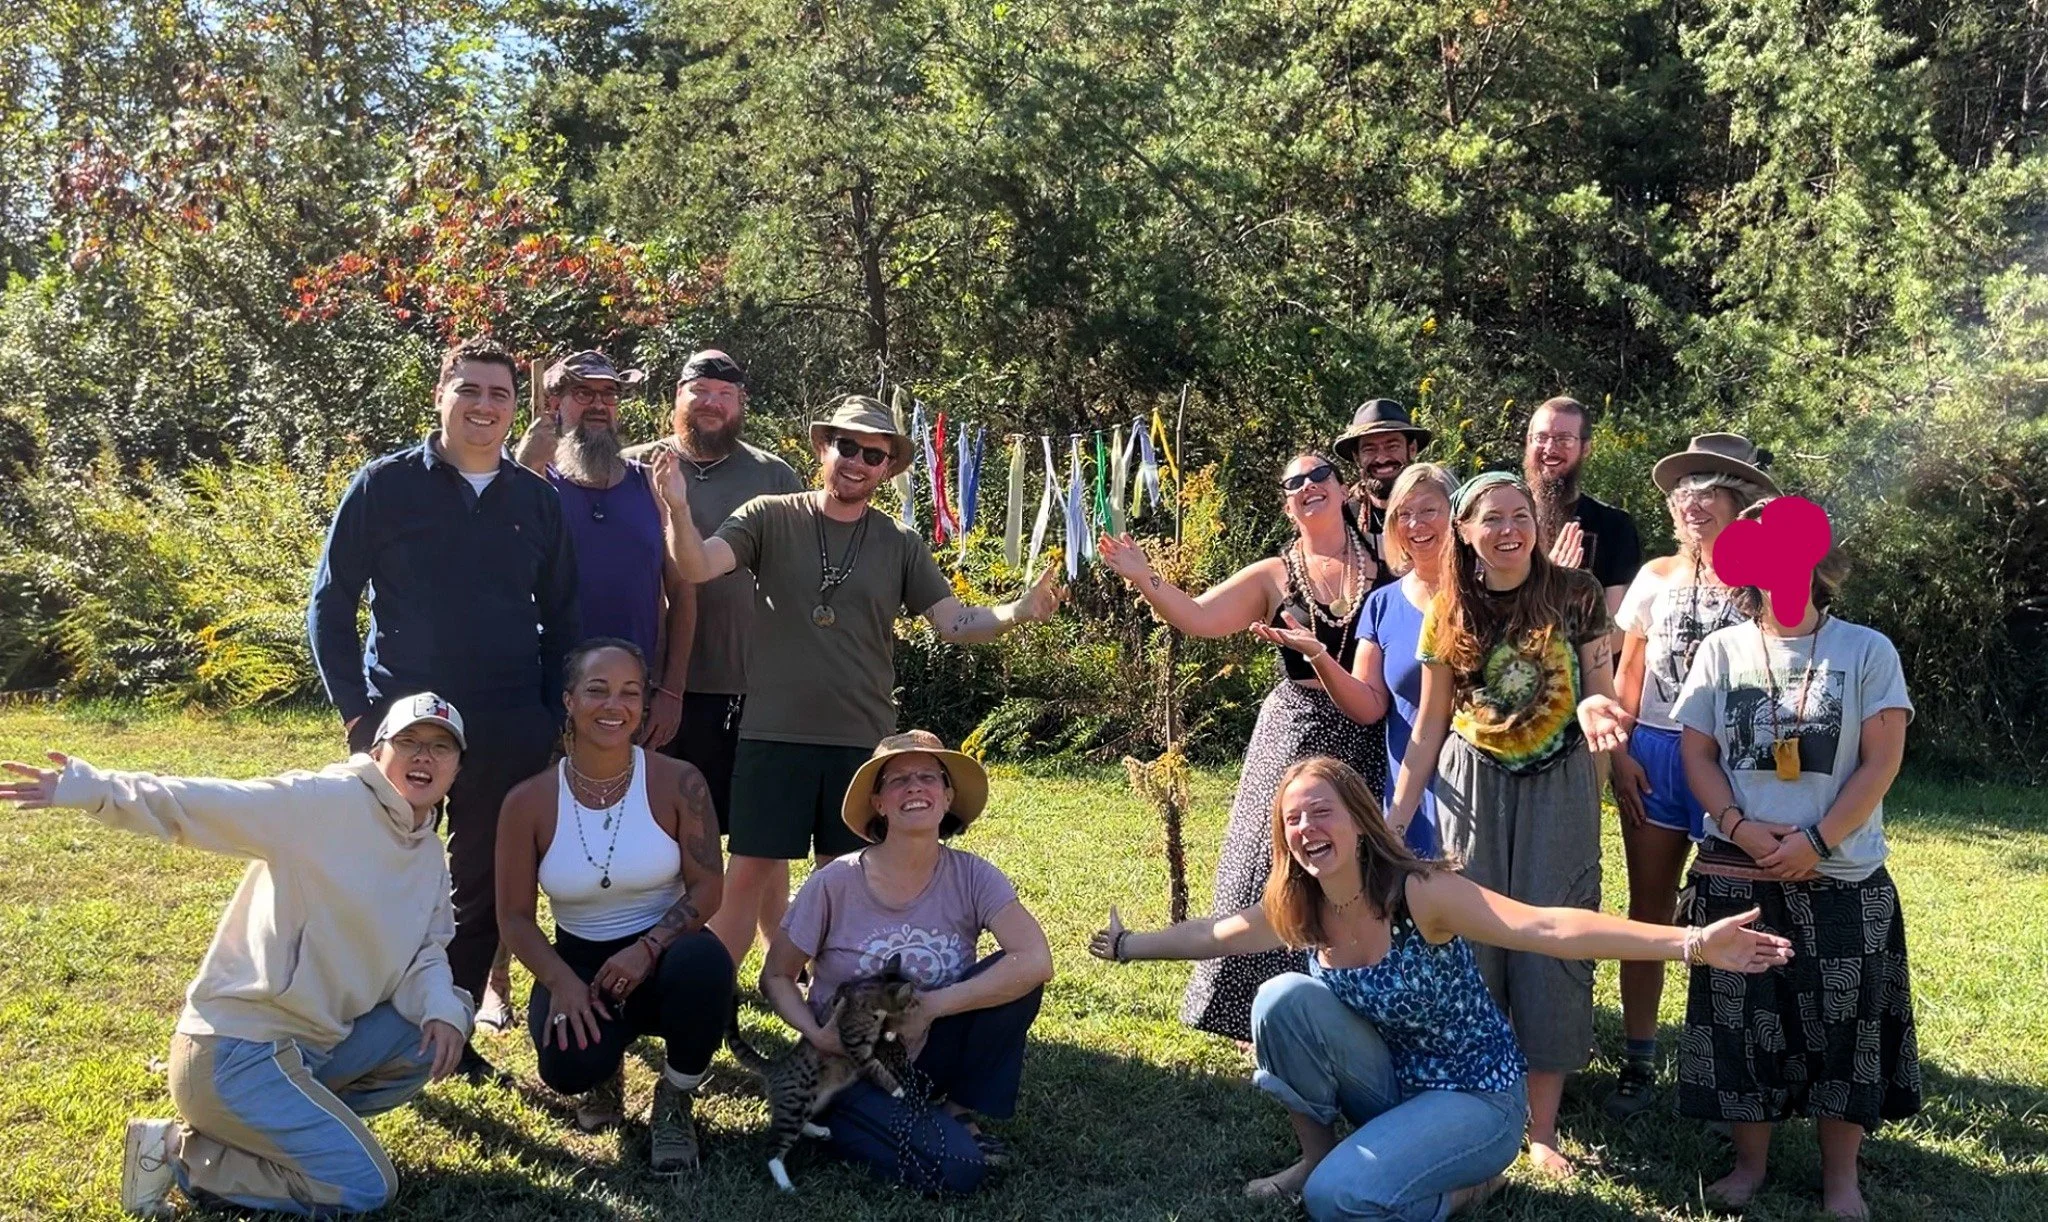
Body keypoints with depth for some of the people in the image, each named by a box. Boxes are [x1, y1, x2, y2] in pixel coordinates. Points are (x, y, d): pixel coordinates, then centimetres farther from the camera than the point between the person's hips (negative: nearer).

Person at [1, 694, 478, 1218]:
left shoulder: (429, 856, 10)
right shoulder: (324, 802, -14)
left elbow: (426, 953, 9)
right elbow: (199, 804, -21)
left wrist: (440, 1005, -14)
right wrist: (93, 789, -36)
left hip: (313, 1047, 8)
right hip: (234, 1053, -8)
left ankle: (281, 1122, 8)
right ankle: (178, 1152, 3)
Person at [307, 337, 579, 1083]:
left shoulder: (536, 500, 6)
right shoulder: (385, 485, -2)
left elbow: (560, 620, 12)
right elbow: (329, 606, -1)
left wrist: (552, 719, 3)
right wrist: (358, 713, -7)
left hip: (509, 735, 3)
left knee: (484, 892, 11)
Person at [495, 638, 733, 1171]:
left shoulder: (678, 783, -9)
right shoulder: (529, 801, -7)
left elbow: (706, 887, -9)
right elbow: (514, 916, -3)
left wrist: (648, 948, -26)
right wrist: (561, 982, -21)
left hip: (664, 953, 0)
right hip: (577, 962, 1)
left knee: (705, 962, -37)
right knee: (568, 1065, -31)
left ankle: (673, 1106, -7)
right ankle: (606, 1074, 13)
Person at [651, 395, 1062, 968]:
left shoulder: (901, 545, 6)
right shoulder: (771, 518, 0)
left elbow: (955, 622, 2)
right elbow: (699, 566, -13)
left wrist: (1018, 612, -17)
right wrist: (678, 509, -33)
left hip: (864, 742, 2)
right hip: (774, 734, -2)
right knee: (748, 871, 0)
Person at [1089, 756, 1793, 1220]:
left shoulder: (1421, 893, -26)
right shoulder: (1294, 913, -7)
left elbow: (1549, 930, -37)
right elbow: (1208, 936, 12)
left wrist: (1691, 944, -48)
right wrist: (1127, 947, 21)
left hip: (1477, 1098, -6)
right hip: (1393, 1086, 6)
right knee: (1283, 999, -17)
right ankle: (1318, 1153, 3)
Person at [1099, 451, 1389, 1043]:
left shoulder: (1385, 566, 6)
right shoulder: (1274, 576, 5)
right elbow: (1198, 617, -6)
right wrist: (1144, 579, -18)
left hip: (1368, 740, 0)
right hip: (1297, 733, 0)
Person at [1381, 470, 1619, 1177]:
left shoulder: (1574, 595, -4)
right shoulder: (1449, 613, 1)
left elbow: (1602, 694, 3)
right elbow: (1429, 729, 6)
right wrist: (1396, 815, 3)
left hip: (1558, 787, -1)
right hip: (1473, 787, 1)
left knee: (1550, 945, -1)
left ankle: (1543, 1130, 9)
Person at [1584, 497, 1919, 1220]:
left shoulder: (1867, 651, -1)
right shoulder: (1722, 650, 5)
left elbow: (1881, 761, -5)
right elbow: (1696, 753, 3)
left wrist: (1816, 842, -14)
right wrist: (1741, 828, -13)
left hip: (1842, 876, -1)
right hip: (1736, 874, 2)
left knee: (1843, 1020, 4)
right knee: (1741, 1017, 6)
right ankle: (1750, 1161, 22)